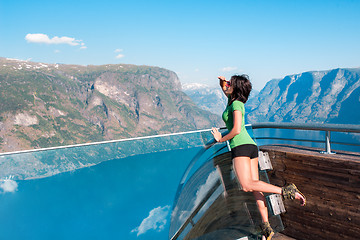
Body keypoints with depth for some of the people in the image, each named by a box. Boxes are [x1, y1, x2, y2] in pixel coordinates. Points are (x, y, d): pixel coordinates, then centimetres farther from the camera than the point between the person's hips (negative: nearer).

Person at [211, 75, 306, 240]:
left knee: (247, 186, -18)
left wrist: (221, 139, -4)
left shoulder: (236, 104, -8)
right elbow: (225, 90, 38)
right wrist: (222, 83, 18)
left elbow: (236, 130, -18)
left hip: (240, 146, -9)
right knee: (255, 186, 3)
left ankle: (285, 191, -17)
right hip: (251, 146, 9)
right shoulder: (233, 100, 17)